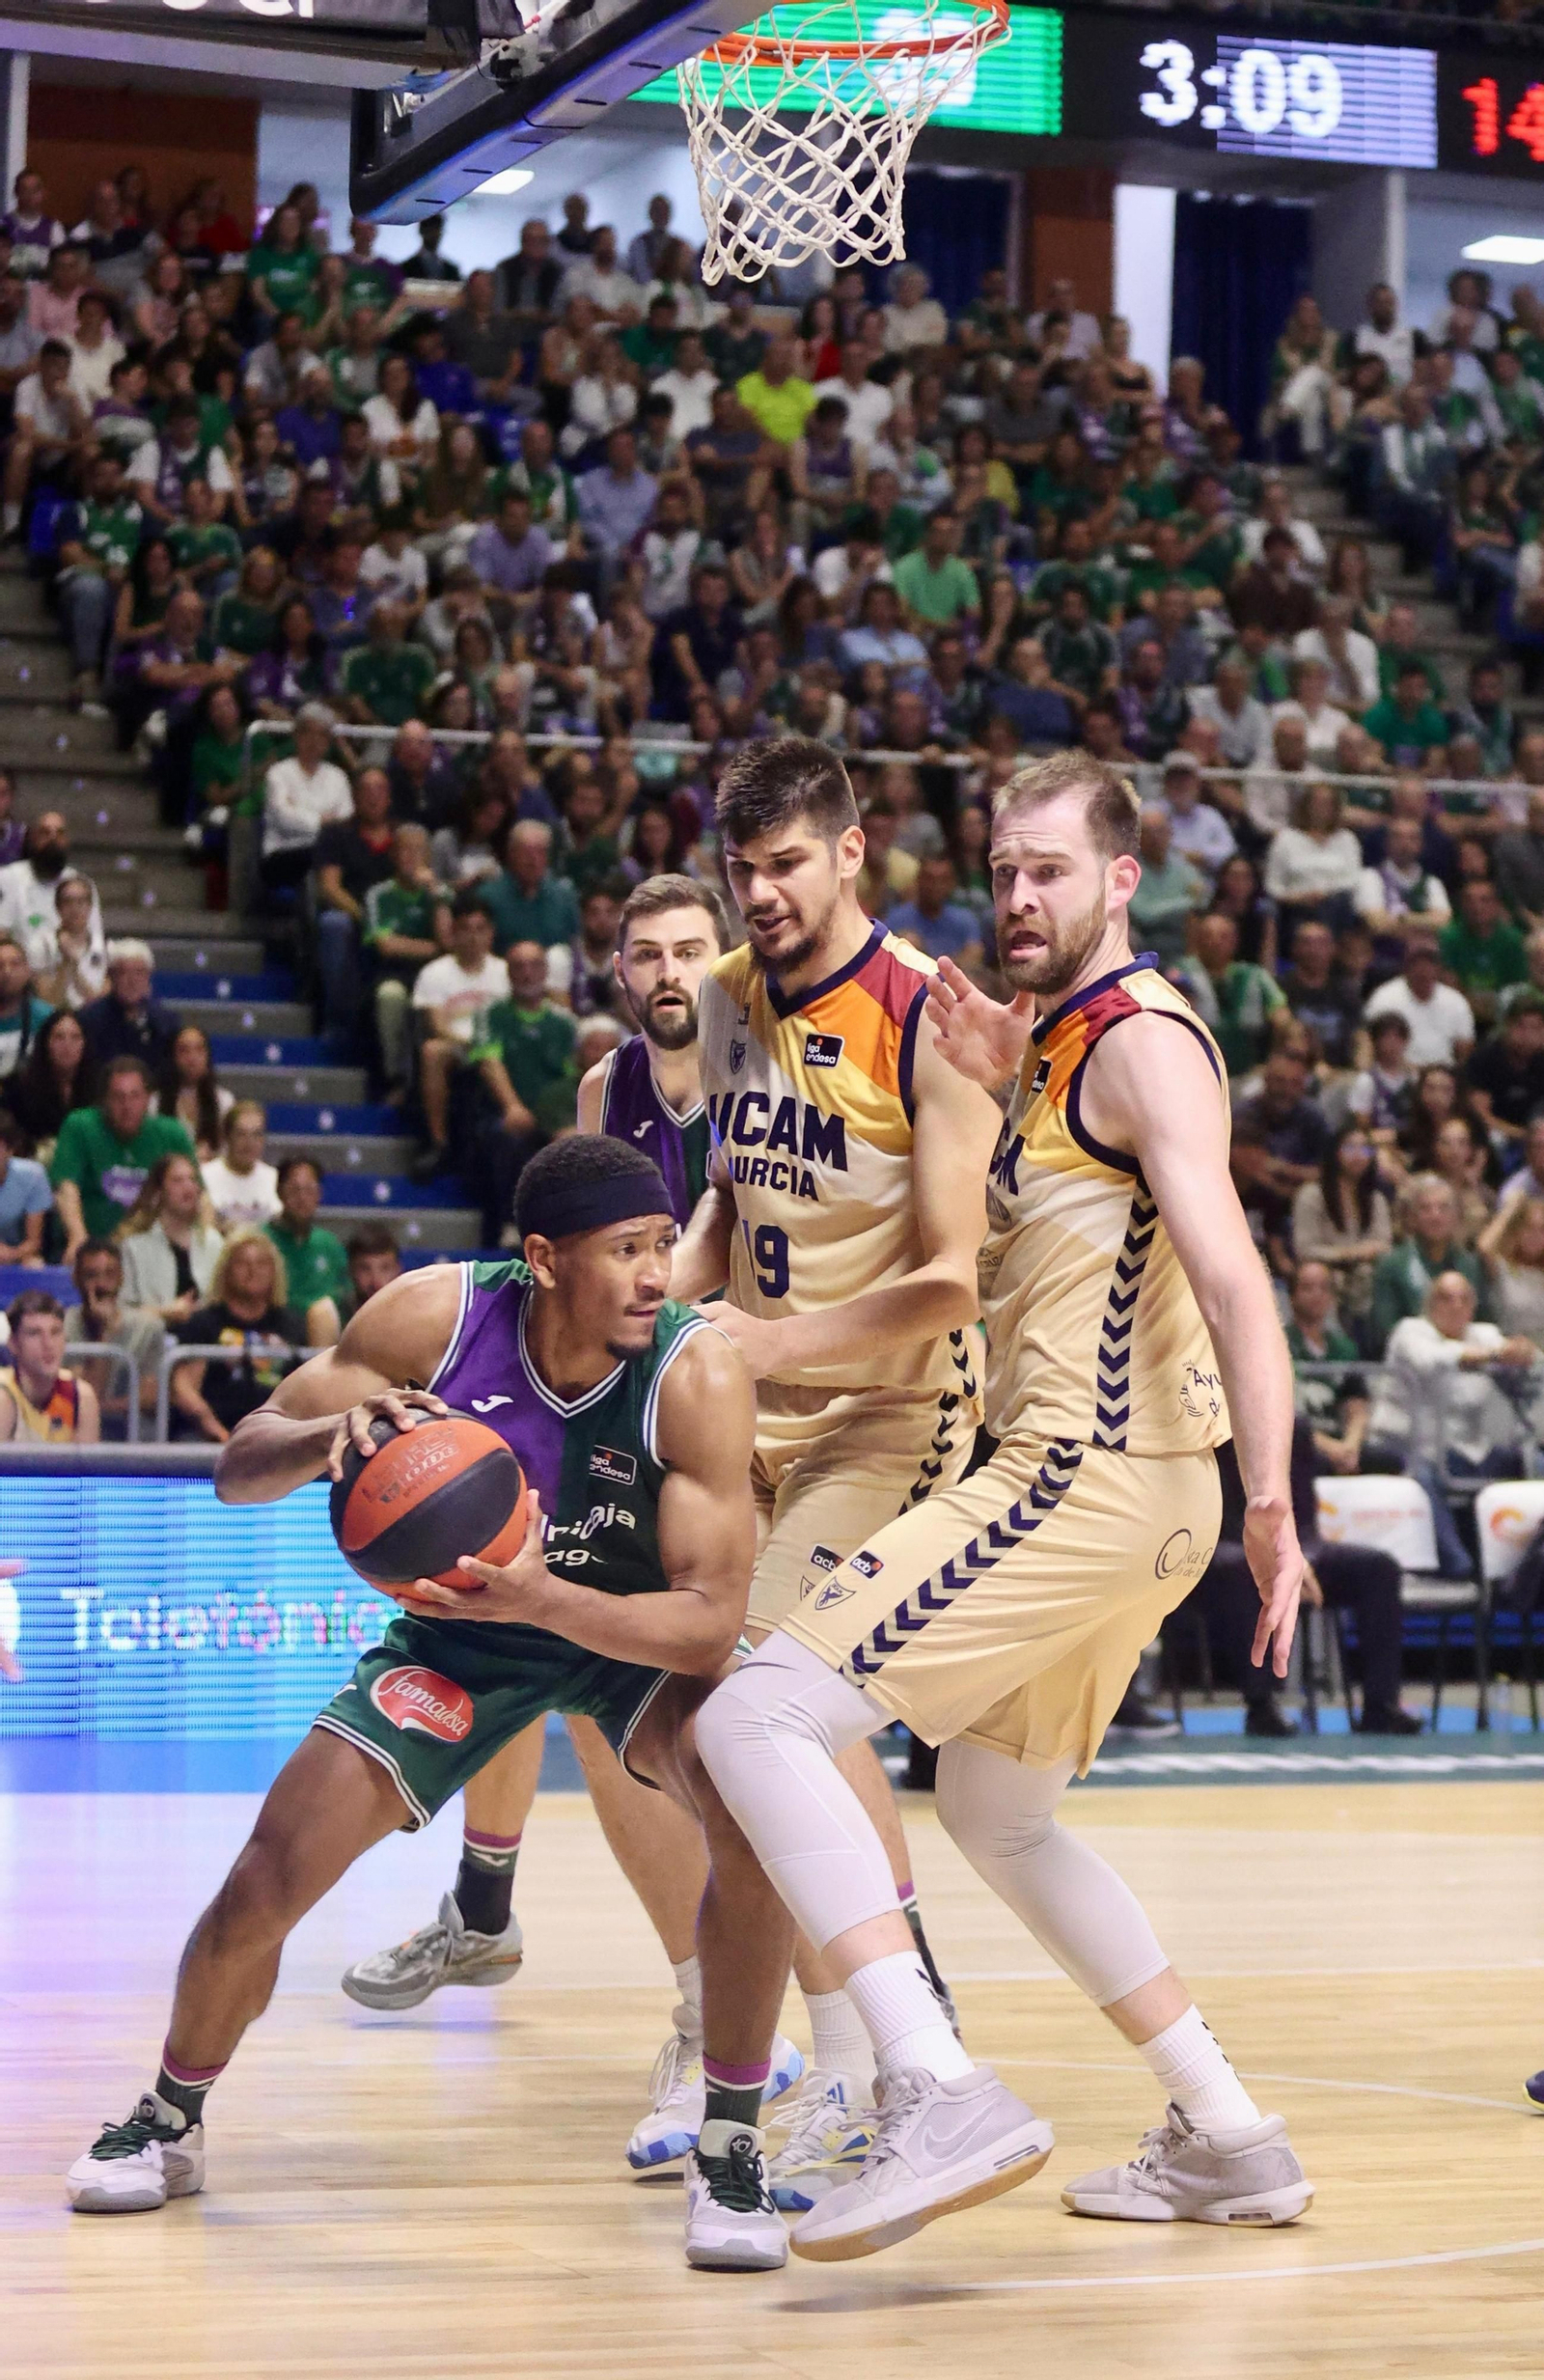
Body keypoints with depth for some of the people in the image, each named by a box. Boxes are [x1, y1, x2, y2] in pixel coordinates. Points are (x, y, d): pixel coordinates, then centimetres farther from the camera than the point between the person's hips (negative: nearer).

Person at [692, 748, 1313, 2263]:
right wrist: (1001, 1088, 9)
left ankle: (940, 2095, -27)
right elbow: (1001, 1263, 25)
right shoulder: (1058, 1042, 18)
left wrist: (1270, 1503, -35)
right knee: (993, 1814, 25)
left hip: (1093, 1481, -10)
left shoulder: (1141, 1040, -12)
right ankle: (1226, 2141, 28)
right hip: (1097, 1487, 10)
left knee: (755, 1718, -17)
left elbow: (1232, 1278, -23)